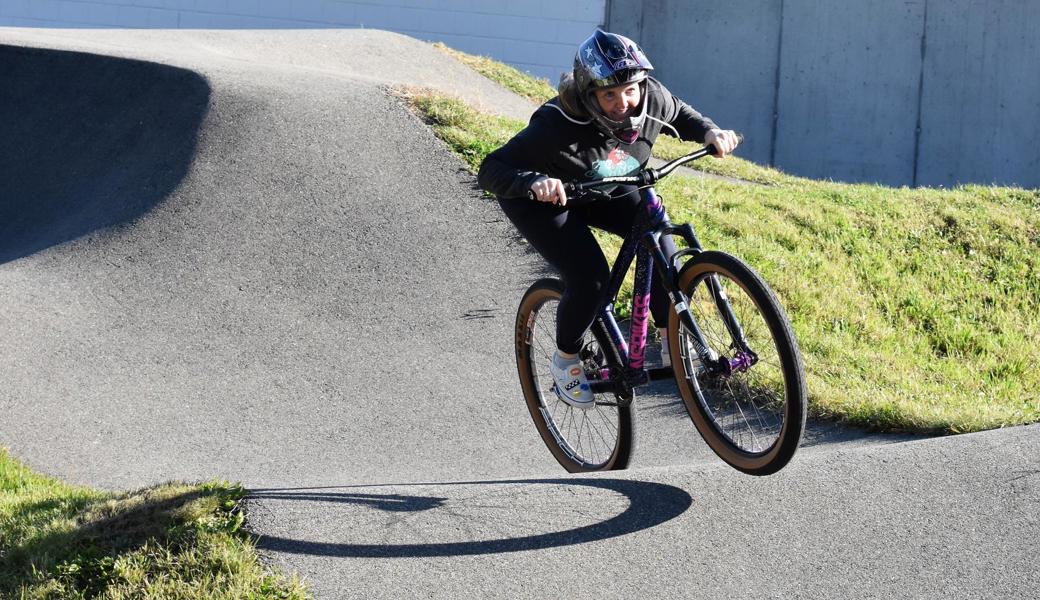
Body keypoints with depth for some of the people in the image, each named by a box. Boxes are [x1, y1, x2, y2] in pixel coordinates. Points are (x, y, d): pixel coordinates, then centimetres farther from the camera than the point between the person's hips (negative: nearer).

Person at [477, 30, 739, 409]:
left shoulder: (651, 100, -24)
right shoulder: (558, 124, -39)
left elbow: (681, 116, 2)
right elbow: (490, 170, -39)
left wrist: (711, 133, -18)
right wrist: (534, 182, -57)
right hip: (541, 198, -5)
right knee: (589, 278, -24)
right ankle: (566, 360, 4)